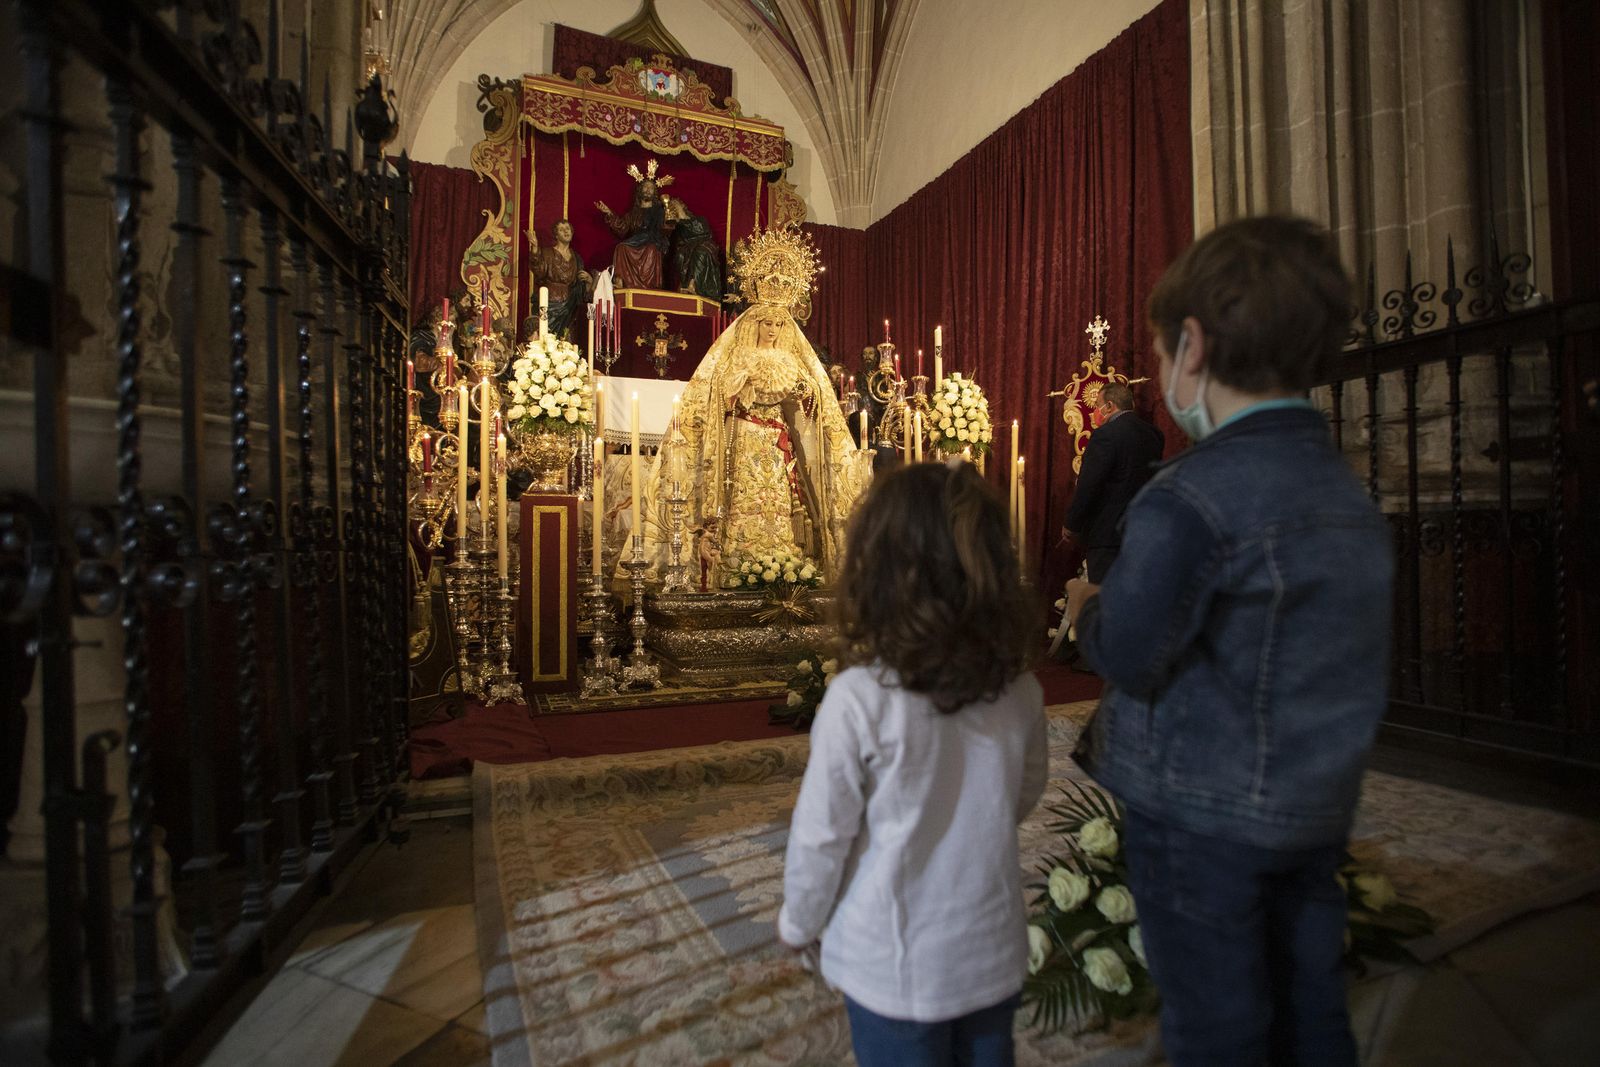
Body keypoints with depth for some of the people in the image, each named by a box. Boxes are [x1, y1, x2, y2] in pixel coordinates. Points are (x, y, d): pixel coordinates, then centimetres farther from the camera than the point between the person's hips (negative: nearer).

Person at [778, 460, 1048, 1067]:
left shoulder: (859, 699, -27)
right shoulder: (1020, 692, -13)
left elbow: (820, 835, -16)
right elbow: (1025, 797, 4)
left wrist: (798, 922, 3)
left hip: (895, 965, -3)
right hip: (995, 956, 4)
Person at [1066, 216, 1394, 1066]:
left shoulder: (1187, 501, -23)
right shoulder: (1351, 497, 4)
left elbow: (1125, 656, -19)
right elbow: (1365, 676, 11)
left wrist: (1085, 607, 0)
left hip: (1199, 815, -7)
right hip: (1316, 812, 7)